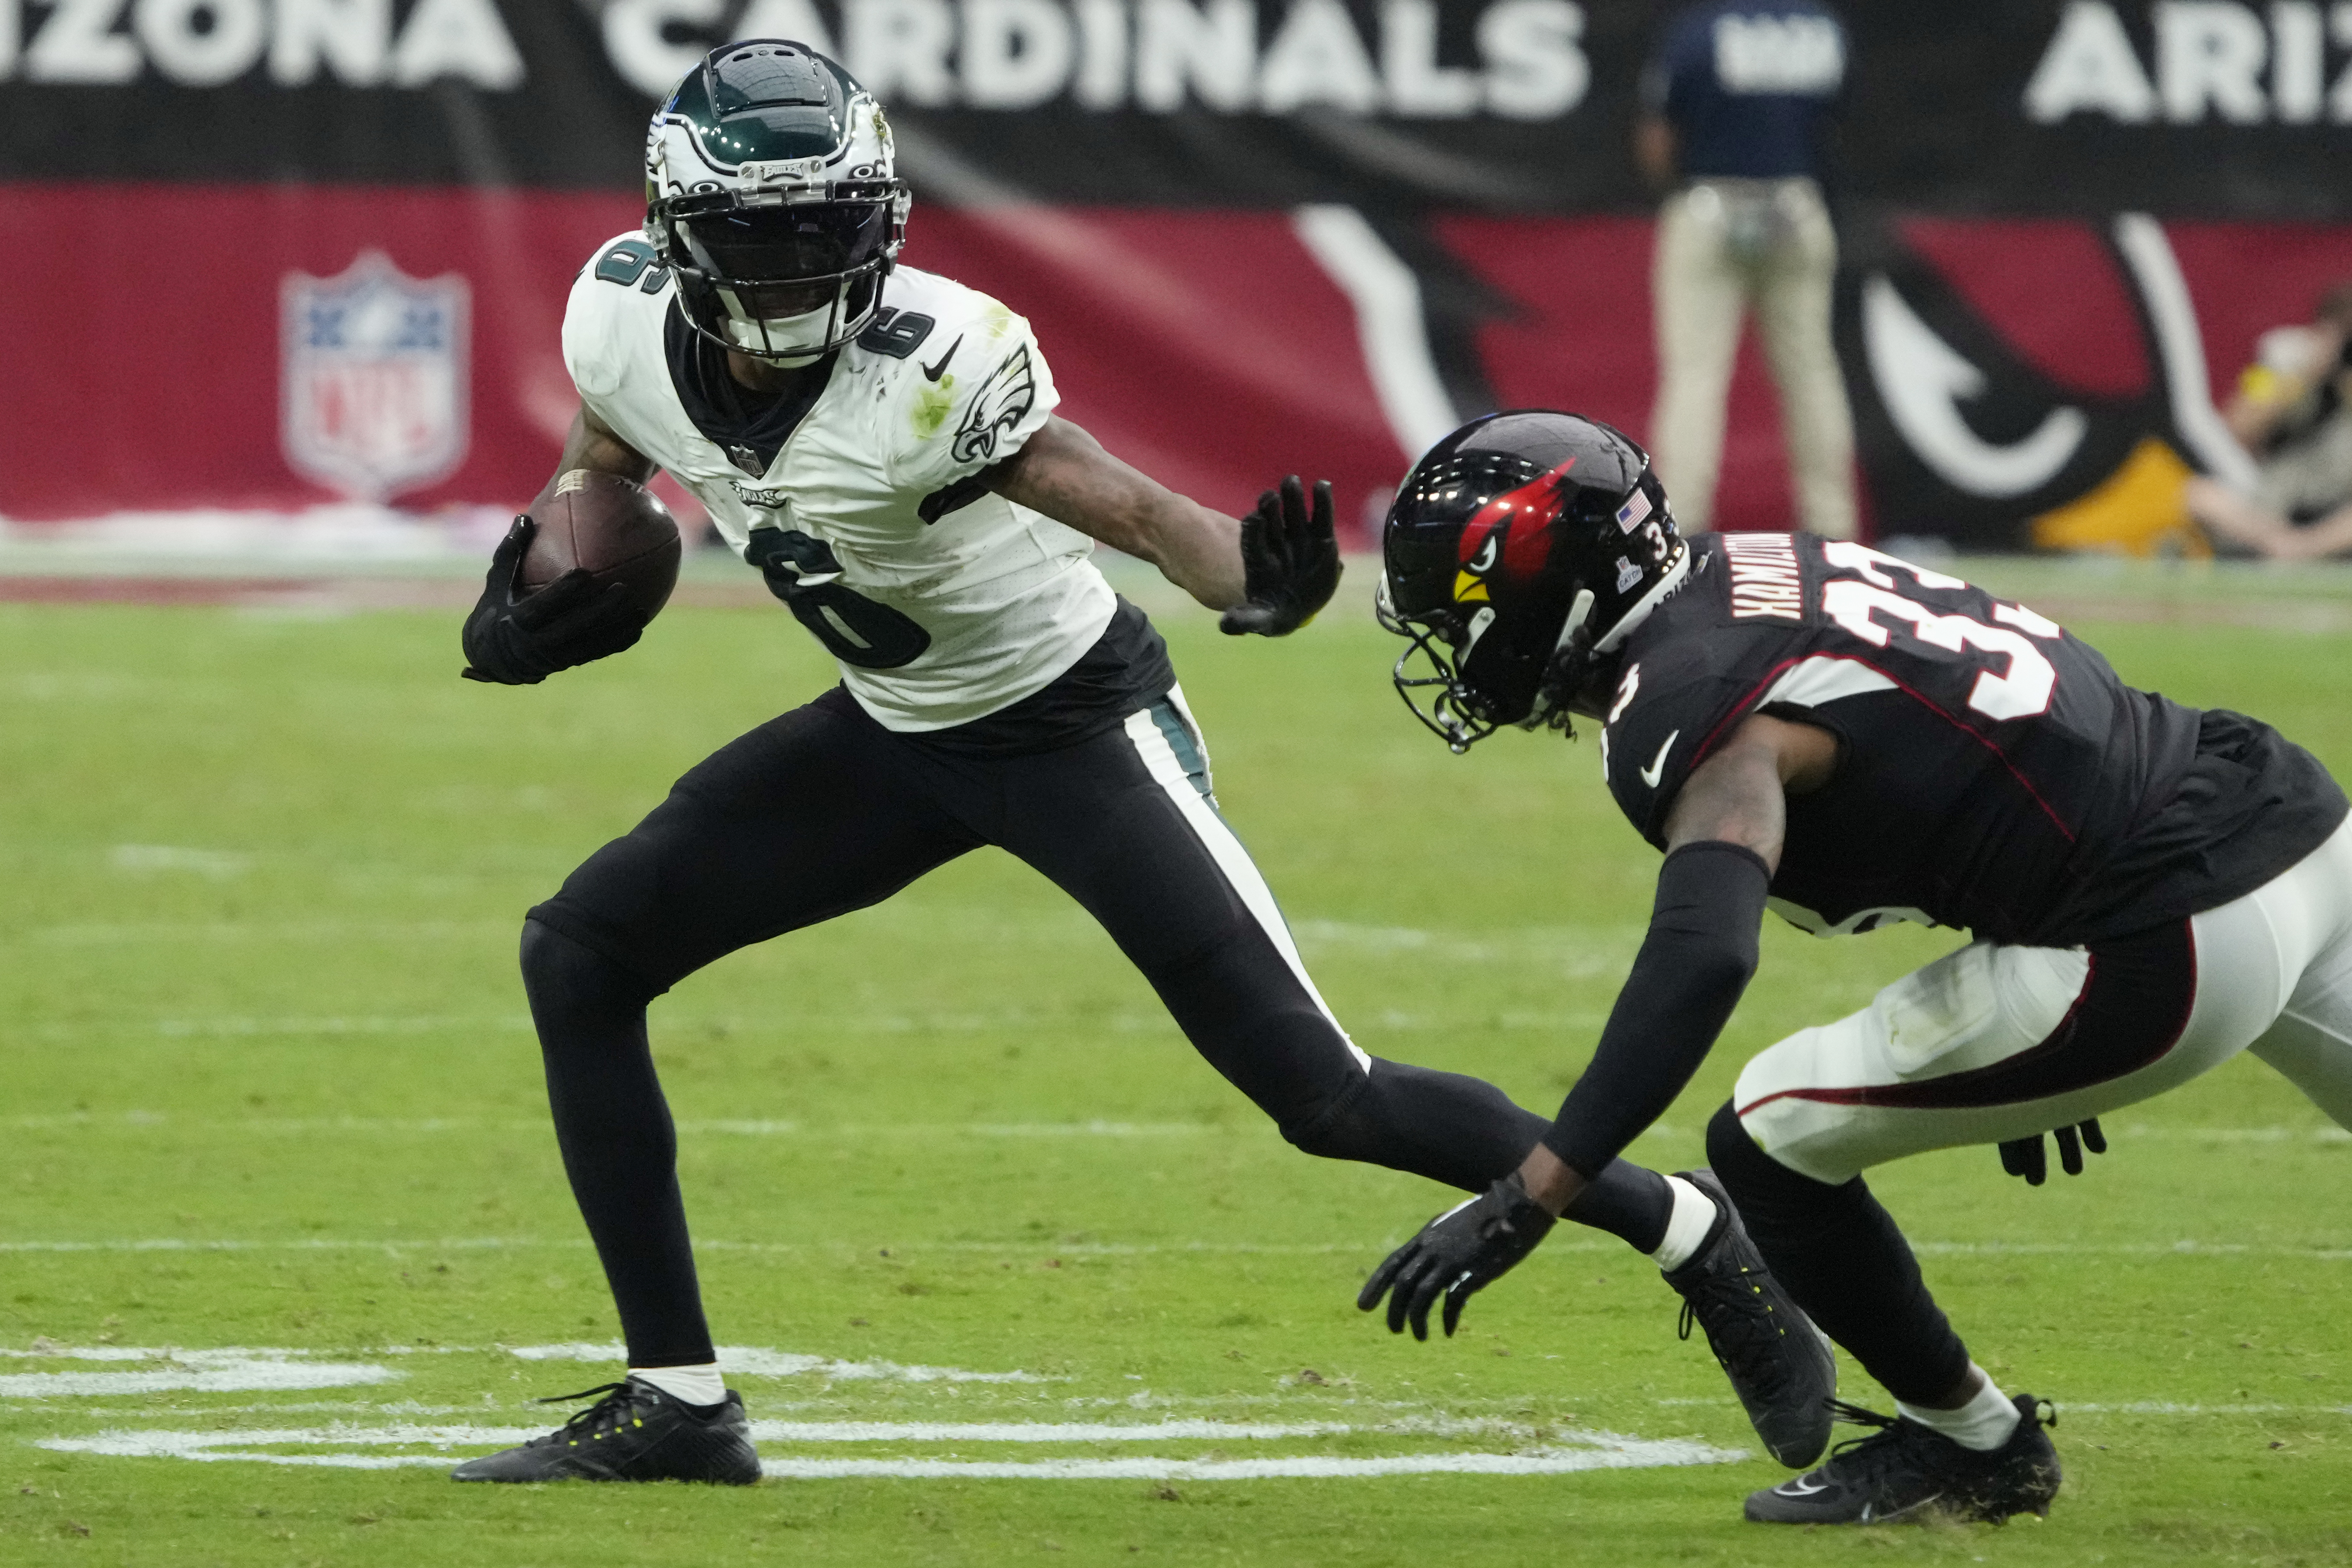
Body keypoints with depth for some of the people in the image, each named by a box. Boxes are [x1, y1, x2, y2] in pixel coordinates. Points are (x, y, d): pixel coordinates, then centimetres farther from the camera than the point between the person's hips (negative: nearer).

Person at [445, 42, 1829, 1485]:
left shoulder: (928, 363, -31)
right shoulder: (625, 323, -13)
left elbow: (1132, 509, -36)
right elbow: (603, 475, 9)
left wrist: (1256, 581, -57)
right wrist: (534, 596, -10)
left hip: (1077, 726, -6)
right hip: (896, 734, 7)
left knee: (1318, 1094, -11)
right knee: (582, 954, -3)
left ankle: (1690, 1234, 9)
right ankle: (678, 1405, 5)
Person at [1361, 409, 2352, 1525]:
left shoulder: (1692, 713, -15)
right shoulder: (1749, 573, 14)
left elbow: (1700, 961, -31)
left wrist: (1526, 1202, -35)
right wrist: (2033, 1041, 33)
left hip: (2173, 949, -9)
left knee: (1771, 1141, 1)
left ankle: (1967, 1443, 19)